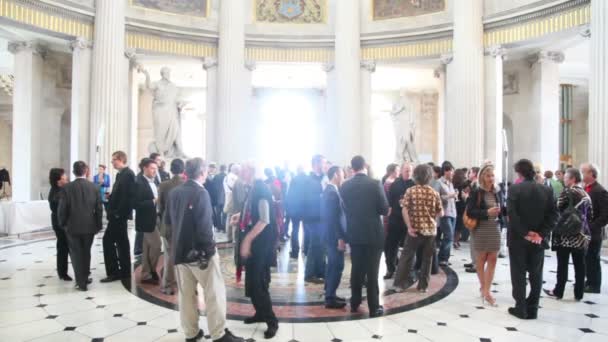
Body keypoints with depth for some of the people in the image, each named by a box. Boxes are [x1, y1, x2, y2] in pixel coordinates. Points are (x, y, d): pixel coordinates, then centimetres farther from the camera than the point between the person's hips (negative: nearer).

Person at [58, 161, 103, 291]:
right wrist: (98, 225, 8)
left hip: (73, 226, -2)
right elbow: (99, 208, -2)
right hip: (89, 226, 2)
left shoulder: (67, 187, -9)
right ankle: (85, 278, 29)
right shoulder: (94, 187, -4)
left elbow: (62, 209, -7)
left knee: (76, 254, 8)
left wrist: (63, 224, 9)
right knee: (86, 252, 18)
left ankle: (81, 282, 8)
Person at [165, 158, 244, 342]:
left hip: (180, 251, 7)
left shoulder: (174, 192, 3)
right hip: (199, 251, -7)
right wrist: (209, 249, -14)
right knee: (214, 293, 4)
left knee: (186, 294, 15)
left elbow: (167, 220, 14)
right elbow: (204, 226, -22)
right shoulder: (201, 192, -17)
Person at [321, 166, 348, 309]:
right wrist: (341, 238, -21)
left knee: (332, 265, 17)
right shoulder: (333, 193, -19)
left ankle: (330, 294, 26)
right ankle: (330, 298, 3)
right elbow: (335, 218, -23)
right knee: (337, 266, -4)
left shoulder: (328, 190, 13)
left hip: (330, 235, 10)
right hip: (335, 236, -10)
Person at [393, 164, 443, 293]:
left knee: (407, 256, 8)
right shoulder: (434, 193, 1)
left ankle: (400, 283, 9)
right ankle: (423, 285, 16)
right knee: (427, 259, 11)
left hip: (415, 229, -1)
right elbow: (440, 212, 6)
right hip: (430, 229, 1)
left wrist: (409, 227, -11)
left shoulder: (410, 191, -4)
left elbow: (404, 210, -12)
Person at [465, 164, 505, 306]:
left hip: (495, 229, 4)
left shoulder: (498, 193, 5)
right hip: (480, 230, -4)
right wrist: (487, 212, -24)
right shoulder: (476, 193, -8)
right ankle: (483, 287, 27)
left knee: (492, 260, 2)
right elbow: (469, 212, -14)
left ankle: (486, 291, 8)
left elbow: (502, 210, 8)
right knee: (481, 260, 9)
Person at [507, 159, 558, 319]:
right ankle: (532, 309, 17)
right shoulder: (546, 190, 2)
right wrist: (541, 234, -7)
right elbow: (553, 215, -4)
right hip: (538, 239, 3)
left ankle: (521, 308, 11)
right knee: (536, 274, 12)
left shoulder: (514, 189, -10)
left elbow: (512, 214, -19)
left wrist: (525, 233, -12)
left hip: (518, 239, -3)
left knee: (519, 274, 6)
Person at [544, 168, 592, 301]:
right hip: (581, 235, 6)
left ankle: (558, 291, 11)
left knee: (563, 264, 2)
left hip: (566, 233, -6)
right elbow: (590, 215, 11)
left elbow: (557, 209, -13)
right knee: (579, 265, 9)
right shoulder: (586, 194, 9)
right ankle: (579, 293, 15)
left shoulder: (567, 192, -11)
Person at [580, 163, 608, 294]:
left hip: (593, 233, -7)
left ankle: (595, 285, 17)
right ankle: (590, 281, 28)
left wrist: (591, 227, -20)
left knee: (593, 259, 4)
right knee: (586, 258, 15)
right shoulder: (585, 189, 8)